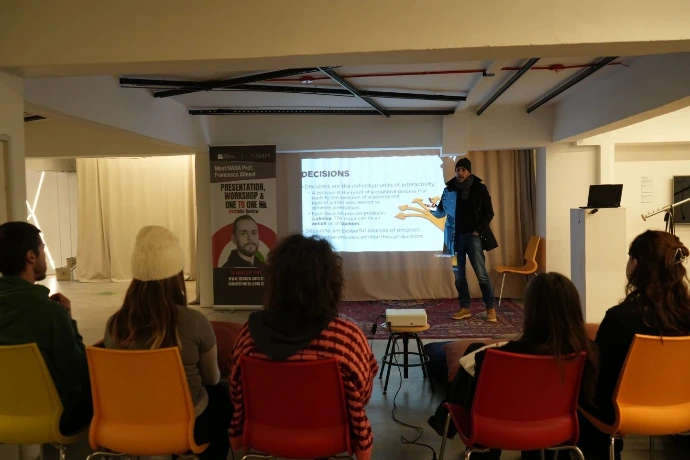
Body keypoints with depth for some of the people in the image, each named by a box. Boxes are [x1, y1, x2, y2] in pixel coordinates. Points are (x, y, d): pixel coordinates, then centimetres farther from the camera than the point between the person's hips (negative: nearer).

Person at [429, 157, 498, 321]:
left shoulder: (479, 188, -1)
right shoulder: (449, 190, 5)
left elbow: (489, 213, 1)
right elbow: (441, 213, 8)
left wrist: (478, 231, -9)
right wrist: (432, 209, -15)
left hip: (473, 236, -3)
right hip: (456, 237, 3)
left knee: (481, 274, -3)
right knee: (459, 275, 6)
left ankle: (491, 308, 7)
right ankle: (465, 308, 15)